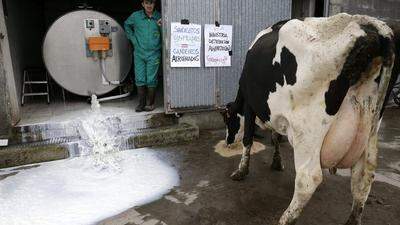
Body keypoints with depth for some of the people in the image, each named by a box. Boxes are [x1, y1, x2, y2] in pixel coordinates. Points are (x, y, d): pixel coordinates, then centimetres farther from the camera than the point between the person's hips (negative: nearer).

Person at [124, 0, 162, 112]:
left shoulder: (159, 17, -3)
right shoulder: (135, 16, 1)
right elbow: (127, 25, 20)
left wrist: (161, 26, -17)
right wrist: (132, 38, 11)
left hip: (153, 54, -2)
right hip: (139, 53, 2)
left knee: (151, 80, 0)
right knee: (140, 80, 4)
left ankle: (151, 103, 14)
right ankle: (141, 103, 16)